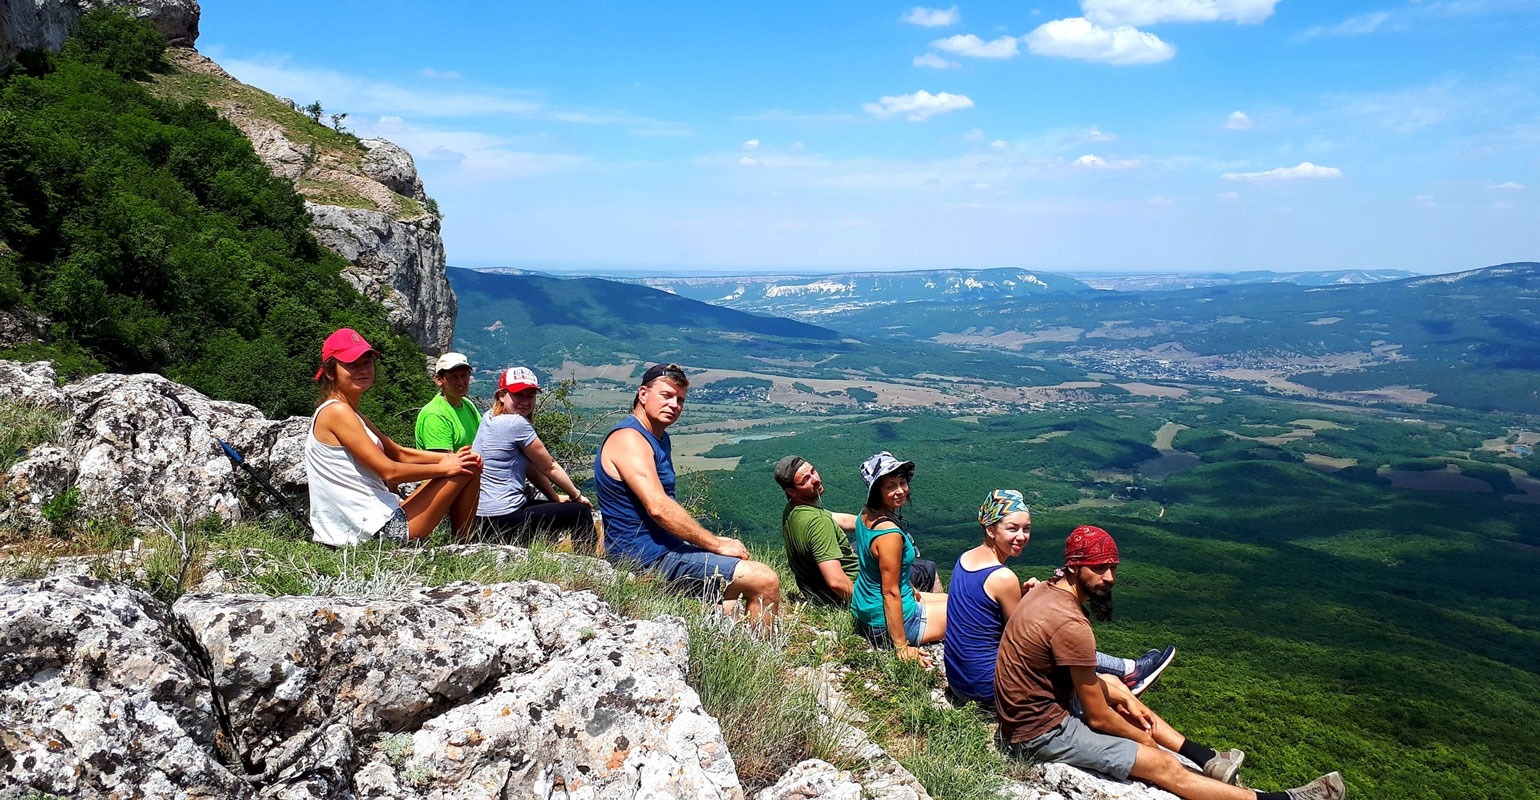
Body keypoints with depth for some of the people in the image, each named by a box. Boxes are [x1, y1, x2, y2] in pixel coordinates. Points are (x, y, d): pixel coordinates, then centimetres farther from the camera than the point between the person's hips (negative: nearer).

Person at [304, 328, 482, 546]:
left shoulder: (350, 414, 17)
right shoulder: (337, 412, -14)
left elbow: (399, 454, 17)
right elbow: (389, 471, -18)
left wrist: (449, 458, 3)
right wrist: (444, 467, -7)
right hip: (383, 529, -10)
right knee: (468, 468, -4)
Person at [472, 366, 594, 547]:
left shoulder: (489, 418, 10)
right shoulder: (517, 423, -17)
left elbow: (530, 468, 15)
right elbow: (550, 468, -5)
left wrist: (556, 497, 17)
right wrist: (577, 495, 9)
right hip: (502, 520, -10)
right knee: (581, 512, 3)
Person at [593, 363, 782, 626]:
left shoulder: (661, 439, 15)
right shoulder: (628, 438, -17)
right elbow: (659, 508, -27)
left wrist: (713, 541, 9)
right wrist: (717, 545, -21)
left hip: (663, 547, 11)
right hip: (649, 557, -11)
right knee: (766, 580, -15)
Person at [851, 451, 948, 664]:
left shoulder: (866, 516, -2)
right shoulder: (889, 533, -29)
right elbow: (890, 593, -26)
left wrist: (909, 589, 20)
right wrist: (902, 647, -21)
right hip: (886, 625, -9)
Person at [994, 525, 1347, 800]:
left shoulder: (1046, 591, 2)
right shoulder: (1070, 624, -27)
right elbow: (1098, 718, -17)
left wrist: (1124, 697, 12)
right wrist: (1147, 739, 1)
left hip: (1028, 709, 10)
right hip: (1040, 733, -10)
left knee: (1113, 687, 27)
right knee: (1164, 766, -7)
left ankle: (1207, 760, 31)